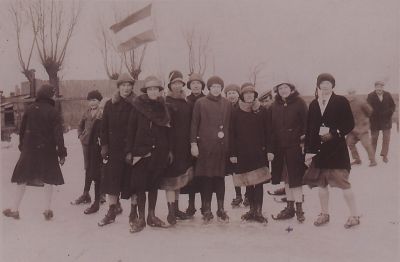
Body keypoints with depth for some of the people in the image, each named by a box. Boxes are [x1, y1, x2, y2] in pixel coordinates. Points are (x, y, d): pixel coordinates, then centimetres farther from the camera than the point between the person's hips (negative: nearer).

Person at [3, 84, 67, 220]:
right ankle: (47, 210, 7)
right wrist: (62, 153, -10)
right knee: (49, 179, 9)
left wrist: (22, 146, 20)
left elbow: (22, 129, 9)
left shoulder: (30, 109, 3)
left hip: (29, 149, 3)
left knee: (22, 179, 11)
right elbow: (58, 134, -12)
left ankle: (14, 209, 16)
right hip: (47, 150, -3)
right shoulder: (53, 112, -9)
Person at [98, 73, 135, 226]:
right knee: (111, 179, 5)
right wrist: (104, 145, 0)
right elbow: (104, 127, 8)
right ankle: (112, 211, 17)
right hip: (113, 149, 3)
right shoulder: (110, 104, 7)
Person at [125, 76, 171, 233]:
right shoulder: (138, 106, -1)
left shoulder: (163, 108, 8)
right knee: (140, 185, -3)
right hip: (141, 151, -3)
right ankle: (140, 218, 8)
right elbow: (131, 129, -2)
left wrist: (169, 150, 8)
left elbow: (167, 131, 12)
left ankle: (152, 216, 21)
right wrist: (129, 151, -6)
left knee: (154, 184, 10)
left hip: (159, 152, 3)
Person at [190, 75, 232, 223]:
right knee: (206, 177, 0)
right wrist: (193, 143, -5)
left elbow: (230, 125, 12)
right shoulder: (200, 103, 4)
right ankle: (207, 210, 9)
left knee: (220, 176, 5)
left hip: (222, 146, 2)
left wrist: (230, 146, 8)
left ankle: (221, 209, 15)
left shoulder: (227, 104, 11)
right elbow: (194, 124, 3)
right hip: (205, 145, -2)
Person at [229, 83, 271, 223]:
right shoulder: (236, 112, 3)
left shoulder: (262, 111, 5)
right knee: (248, 183, 8)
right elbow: (232, 134, 2)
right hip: (242, 153, 1)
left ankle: (258, 211, 4)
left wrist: (269, 150, -1)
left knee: (259, 182, -4)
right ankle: (252, 209, 20)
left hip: (259, 152, -1)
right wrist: (233, 153, -3)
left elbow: (267, 132, 6)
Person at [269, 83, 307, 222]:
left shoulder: (299, 103, -2)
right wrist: (270, 148, 3)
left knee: (296, 176, -1)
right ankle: (290, 207, 20)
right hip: (279, 147, 4)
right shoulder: (274, 106, 9)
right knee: (286, 177, 11)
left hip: (295, 146, -4)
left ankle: (299, 207, 7)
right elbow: (271, 128, 8)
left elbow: (306, 122, -5)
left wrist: (304, 141, -13)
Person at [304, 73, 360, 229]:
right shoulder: (313, 105, 7)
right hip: (318, 150, 4)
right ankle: (324, 214, 28)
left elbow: (350, 124, -5)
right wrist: (308, 151, 3)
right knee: (321, 183, 12)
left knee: (342, 182, -3)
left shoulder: (341, 102, -4)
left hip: (337, 150, -4)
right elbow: (309, 130, 7)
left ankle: (354, 215, 13)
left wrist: (333, 133, -17)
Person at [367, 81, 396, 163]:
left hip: (386, 120, 2)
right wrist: (372, 116, -18)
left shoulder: (387, 95, 1)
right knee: (374, 139, 7)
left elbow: (393, 105, 8)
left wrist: (390, 112, -9)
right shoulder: (370, 96, -8)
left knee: (386, 138, 1)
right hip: (375, 121, -2)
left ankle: (384, 155, 10)